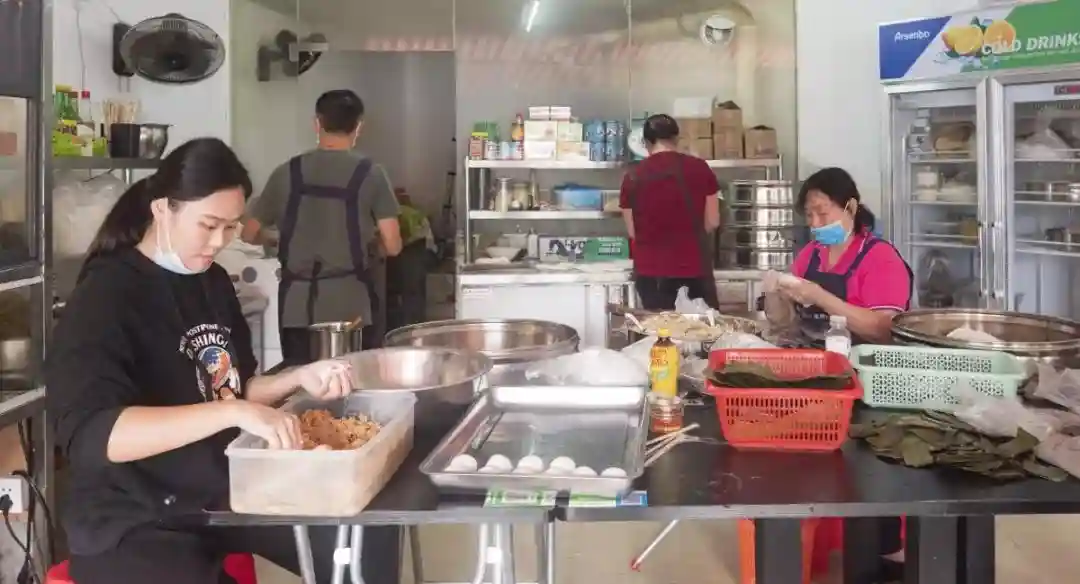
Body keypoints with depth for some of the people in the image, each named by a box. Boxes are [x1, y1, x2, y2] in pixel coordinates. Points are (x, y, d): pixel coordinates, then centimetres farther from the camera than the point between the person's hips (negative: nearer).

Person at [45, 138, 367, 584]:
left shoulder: (213, 282, 6)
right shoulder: (104, 297, -15)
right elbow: (91, 435, -29)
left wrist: (300, 378, -3)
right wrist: (234, 412, -38)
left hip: (228, 491, 7)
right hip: (134, 519, -6)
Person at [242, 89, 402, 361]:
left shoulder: (287, 173, 2)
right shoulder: (370, 174, -4)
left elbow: (249, 235, 10)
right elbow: (392, 246, -6)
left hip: (297, 306, 2)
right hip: (353, 305, -2)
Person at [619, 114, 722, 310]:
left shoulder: (633, 177, -3)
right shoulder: (700, 168, -3)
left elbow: (632, 232, 4)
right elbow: (712, 222, 2)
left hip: (651, 270, 0)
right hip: (695, 266, 0)